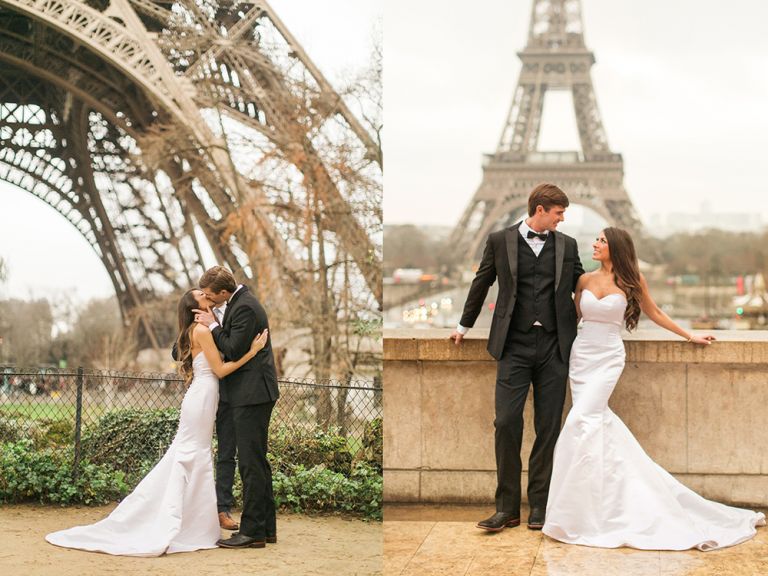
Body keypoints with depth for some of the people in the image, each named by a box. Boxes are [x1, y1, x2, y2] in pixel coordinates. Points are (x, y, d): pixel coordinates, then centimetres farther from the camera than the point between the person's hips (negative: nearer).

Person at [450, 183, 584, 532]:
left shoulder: (567, 245, 9)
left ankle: (539, 505, 12)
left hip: (554, 346, 2)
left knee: (548, 427, 3)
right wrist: (464, 326, 24)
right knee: (506, 422, -7)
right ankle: (507, 507, 1)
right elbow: (481, 283, 15)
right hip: (514, 345, -2)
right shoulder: (500, 241, 4)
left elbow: (581, 286, 20)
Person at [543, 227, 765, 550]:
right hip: (581, 356, 4)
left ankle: (575, 515, -13)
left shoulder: (631, 280, 0)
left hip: (608, 359, -4)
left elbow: (654, 313, 14)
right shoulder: (585, 280, 9)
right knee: (598, 422, 0)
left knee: (582, 420, -18)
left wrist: (689, 336, 20)